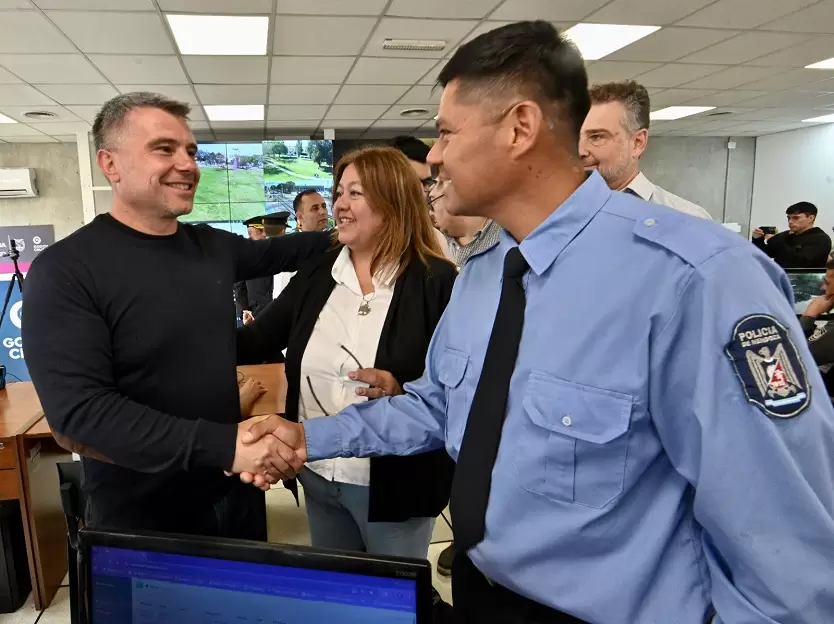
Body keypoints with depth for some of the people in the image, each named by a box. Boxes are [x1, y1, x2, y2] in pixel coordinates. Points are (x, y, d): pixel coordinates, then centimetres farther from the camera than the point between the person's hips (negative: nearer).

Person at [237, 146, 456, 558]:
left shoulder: (436, 280, -13)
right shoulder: (316, 273, 3)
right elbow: (257, 339, 4)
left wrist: (401, 392, -28)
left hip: (392, 482, -5)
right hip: (318, 475, 6)